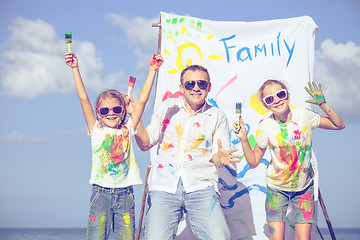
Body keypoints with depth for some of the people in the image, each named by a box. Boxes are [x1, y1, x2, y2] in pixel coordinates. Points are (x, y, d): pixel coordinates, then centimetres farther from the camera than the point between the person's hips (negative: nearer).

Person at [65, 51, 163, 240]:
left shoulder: (128, 130, 10)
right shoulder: (97, 131, 7)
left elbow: (142, 101, 6)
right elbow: (83, 99, 0)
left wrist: (152, 70, 2)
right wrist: (75, 68, -7)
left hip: (125, 195, 2)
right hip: (101, 193, -1)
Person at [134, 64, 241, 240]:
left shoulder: (217, 117, 11)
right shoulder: (167, 107, 15)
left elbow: (218, 158, 5)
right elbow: (145, 144, 12)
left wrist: (220, 158, -19)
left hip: (200, 185, 0)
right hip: (164, 185, 1)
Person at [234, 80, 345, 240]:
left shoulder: (304, 115, -8)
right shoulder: (265, 126, -10)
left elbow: (339, 125, -1)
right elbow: (253, 162, -4)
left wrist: (323, 104, -14)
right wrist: (244, 139, -18)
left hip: (304, 188, 1)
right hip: (277, 189, -1)